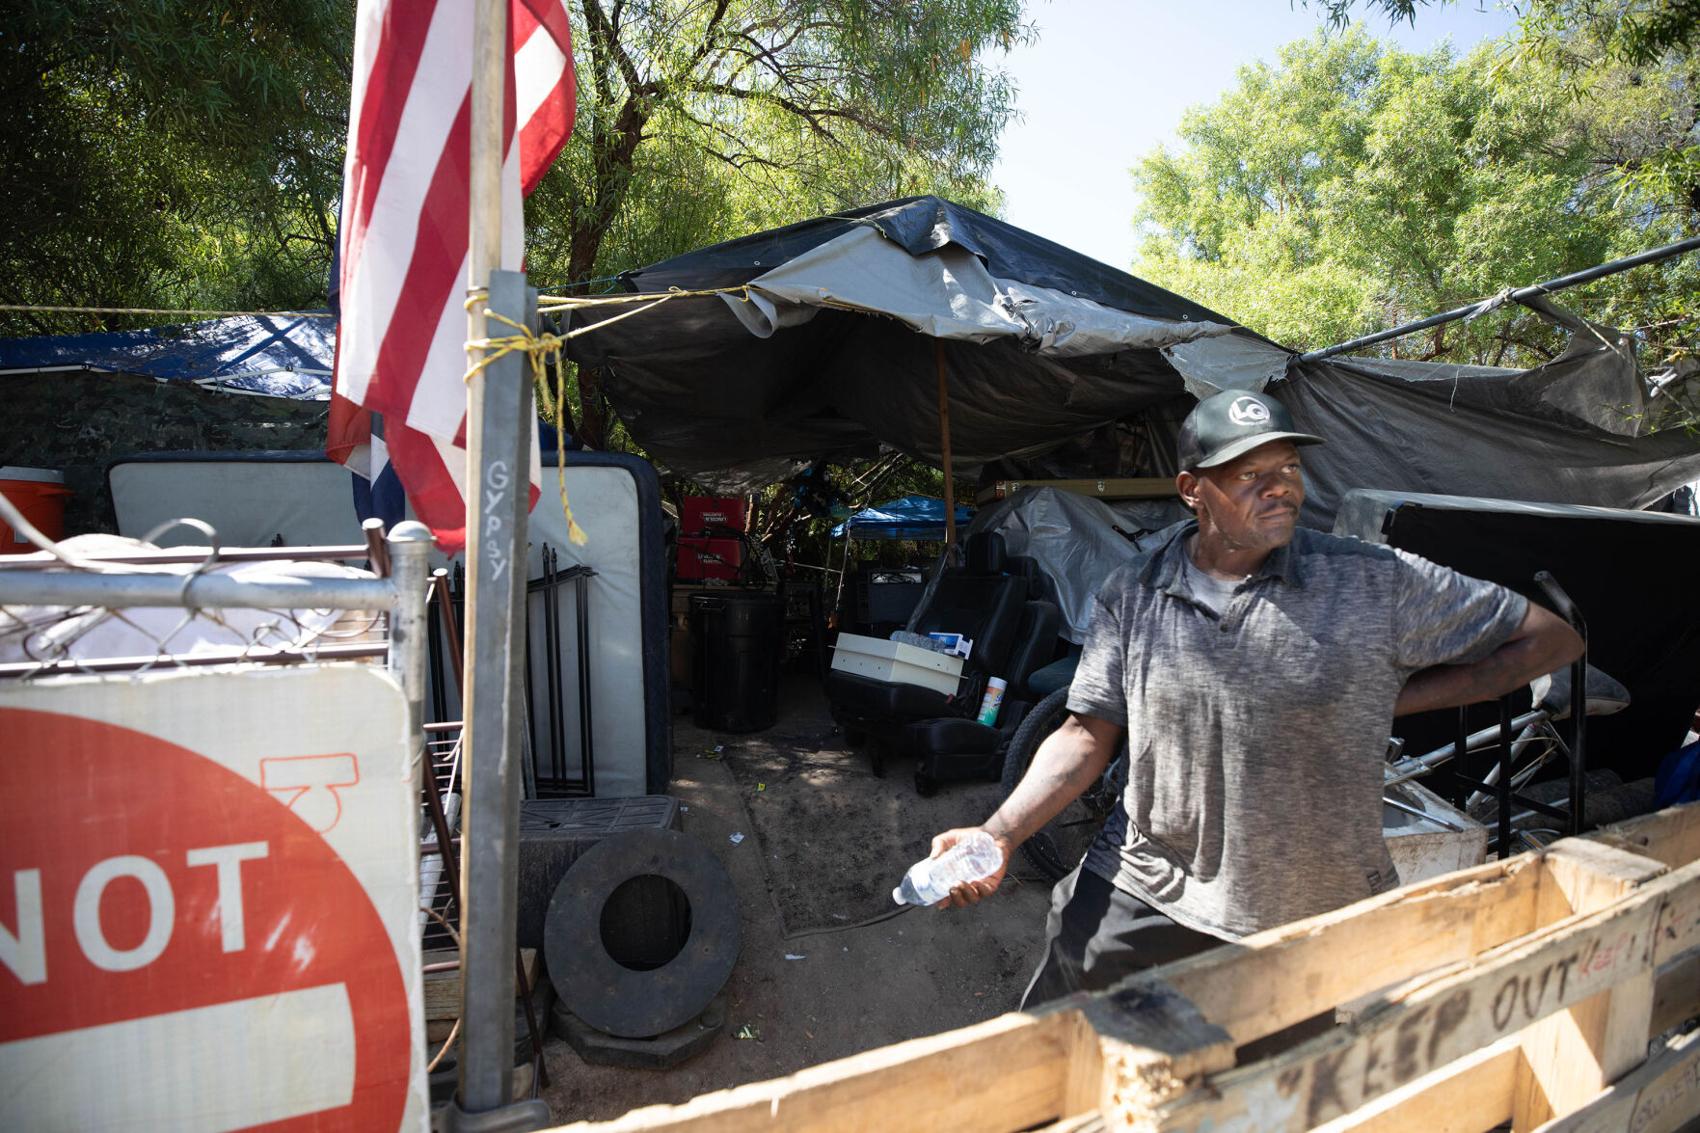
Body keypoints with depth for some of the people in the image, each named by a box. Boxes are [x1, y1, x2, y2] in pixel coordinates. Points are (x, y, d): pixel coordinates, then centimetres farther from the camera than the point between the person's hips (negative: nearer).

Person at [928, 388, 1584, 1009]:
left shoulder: (1377, 583, -9)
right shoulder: (1131, 596, -4)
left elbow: (1552, 639, 0)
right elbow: (1088, 735, -1)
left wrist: (1394, 700, -7)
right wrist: (999, 836, -12)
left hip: (1321, 915, 0)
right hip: (1144, 897, 1)